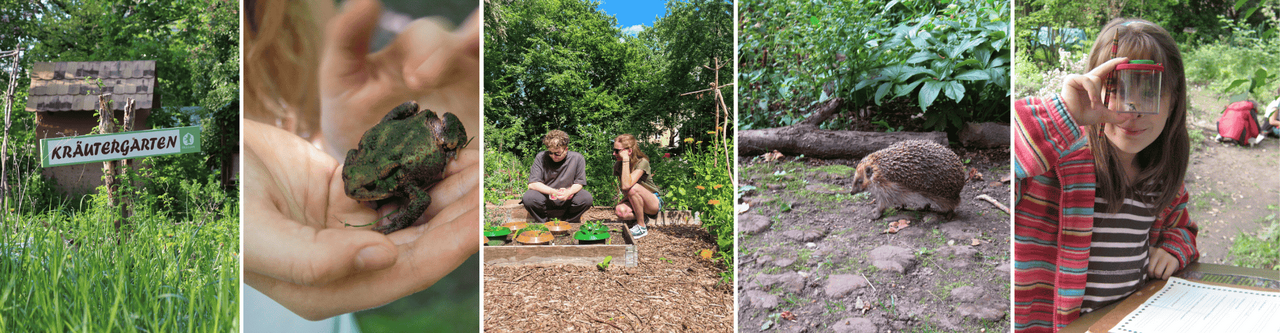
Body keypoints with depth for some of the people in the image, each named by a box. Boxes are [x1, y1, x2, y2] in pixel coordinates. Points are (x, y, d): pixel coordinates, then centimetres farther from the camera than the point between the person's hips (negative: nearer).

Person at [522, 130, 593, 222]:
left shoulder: (577, 158, -8)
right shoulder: (541, 157, -10)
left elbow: (579, 183, -3)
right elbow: (532, 184, -14)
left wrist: (568, 192, -27)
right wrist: (554, 192, -28)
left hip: (567, 200, 1)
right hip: (545, 199, -1)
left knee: (586, 198, -27)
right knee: (528, 197, -31)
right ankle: (543, 222, -2)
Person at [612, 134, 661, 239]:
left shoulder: (642, 162, -22)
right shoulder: (617, 165, -3)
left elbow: (626, 185, -37)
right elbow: (622, 188, 2)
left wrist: (626, 159, -34)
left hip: (654, 203, -5)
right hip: (634, 203, 5)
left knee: (633, 188, -35)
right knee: (620, 211, -31)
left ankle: (642, 227, -19)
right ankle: (644, 217, 1)